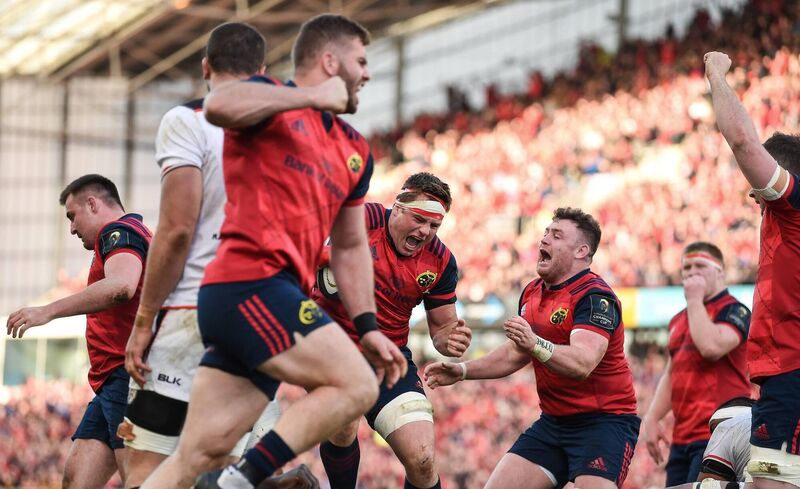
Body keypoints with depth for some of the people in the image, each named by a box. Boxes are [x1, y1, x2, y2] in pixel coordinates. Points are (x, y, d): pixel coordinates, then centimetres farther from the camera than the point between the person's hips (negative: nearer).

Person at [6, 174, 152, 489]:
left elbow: (121, 286, -25)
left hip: (127, 377, -10)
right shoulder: (140, 236, 28)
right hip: (113, 384, 10)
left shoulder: (118, 231, -4)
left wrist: (49, 310, -24)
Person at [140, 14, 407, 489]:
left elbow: (350, 247, 31)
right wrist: (312, 97, -13)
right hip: (252, 283, -8)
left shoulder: (355, 151, 24)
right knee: (357, 386, -16)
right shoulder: (272, 104, 1)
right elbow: (220, 106, -23)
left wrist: (368, 327, 22)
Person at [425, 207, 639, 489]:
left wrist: (536, 344, -46)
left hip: (603, 421, -8)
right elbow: (515, 352, 26)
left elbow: (583, 363, -32)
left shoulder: (595, 297, -16)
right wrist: (462, 371, 18)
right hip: (553, 421, 8)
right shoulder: (532, 293, 10)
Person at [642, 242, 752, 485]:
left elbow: (711, 347, -24)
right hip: (682, 437, 8)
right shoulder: (678, 320, 20)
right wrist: (652, 418, 12)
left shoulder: (734, 311, -5)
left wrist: (695, 300, -12)